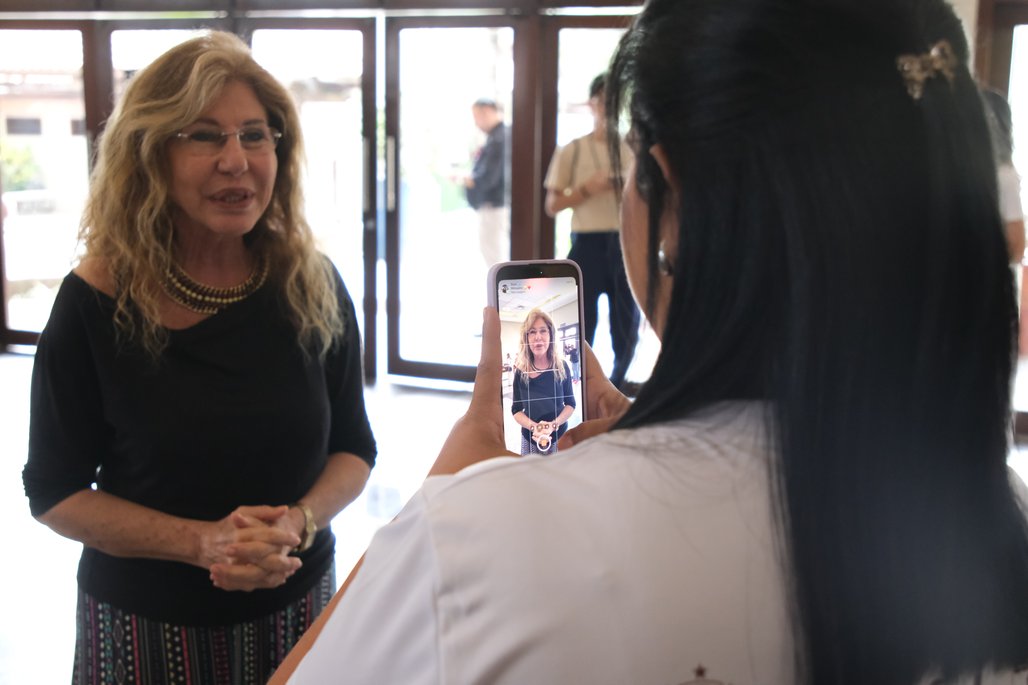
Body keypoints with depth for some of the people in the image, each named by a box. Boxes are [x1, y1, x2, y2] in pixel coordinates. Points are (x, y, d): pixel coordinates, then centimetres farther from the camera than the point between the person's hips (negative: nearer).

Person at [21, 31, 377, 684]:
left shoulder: (316, 287, -7)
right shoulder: (96, 302, -13)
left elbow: (354, 447, 3)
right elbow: (54, 491, -7)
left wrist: (298, 521, -17)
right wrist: (201, 542, -19)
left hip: (296, 605, 2)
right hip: (145, 623, -2)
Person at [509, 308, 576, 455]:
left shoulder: (561, 367, -7)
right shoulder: (521, 371, -7)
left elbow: (570, 404, 0)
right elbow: (516, 410, -1)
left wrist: (554, 425, -17)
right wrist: (533, 426, -20)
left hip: (559, 437, 0)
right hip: (530, 438, 0)